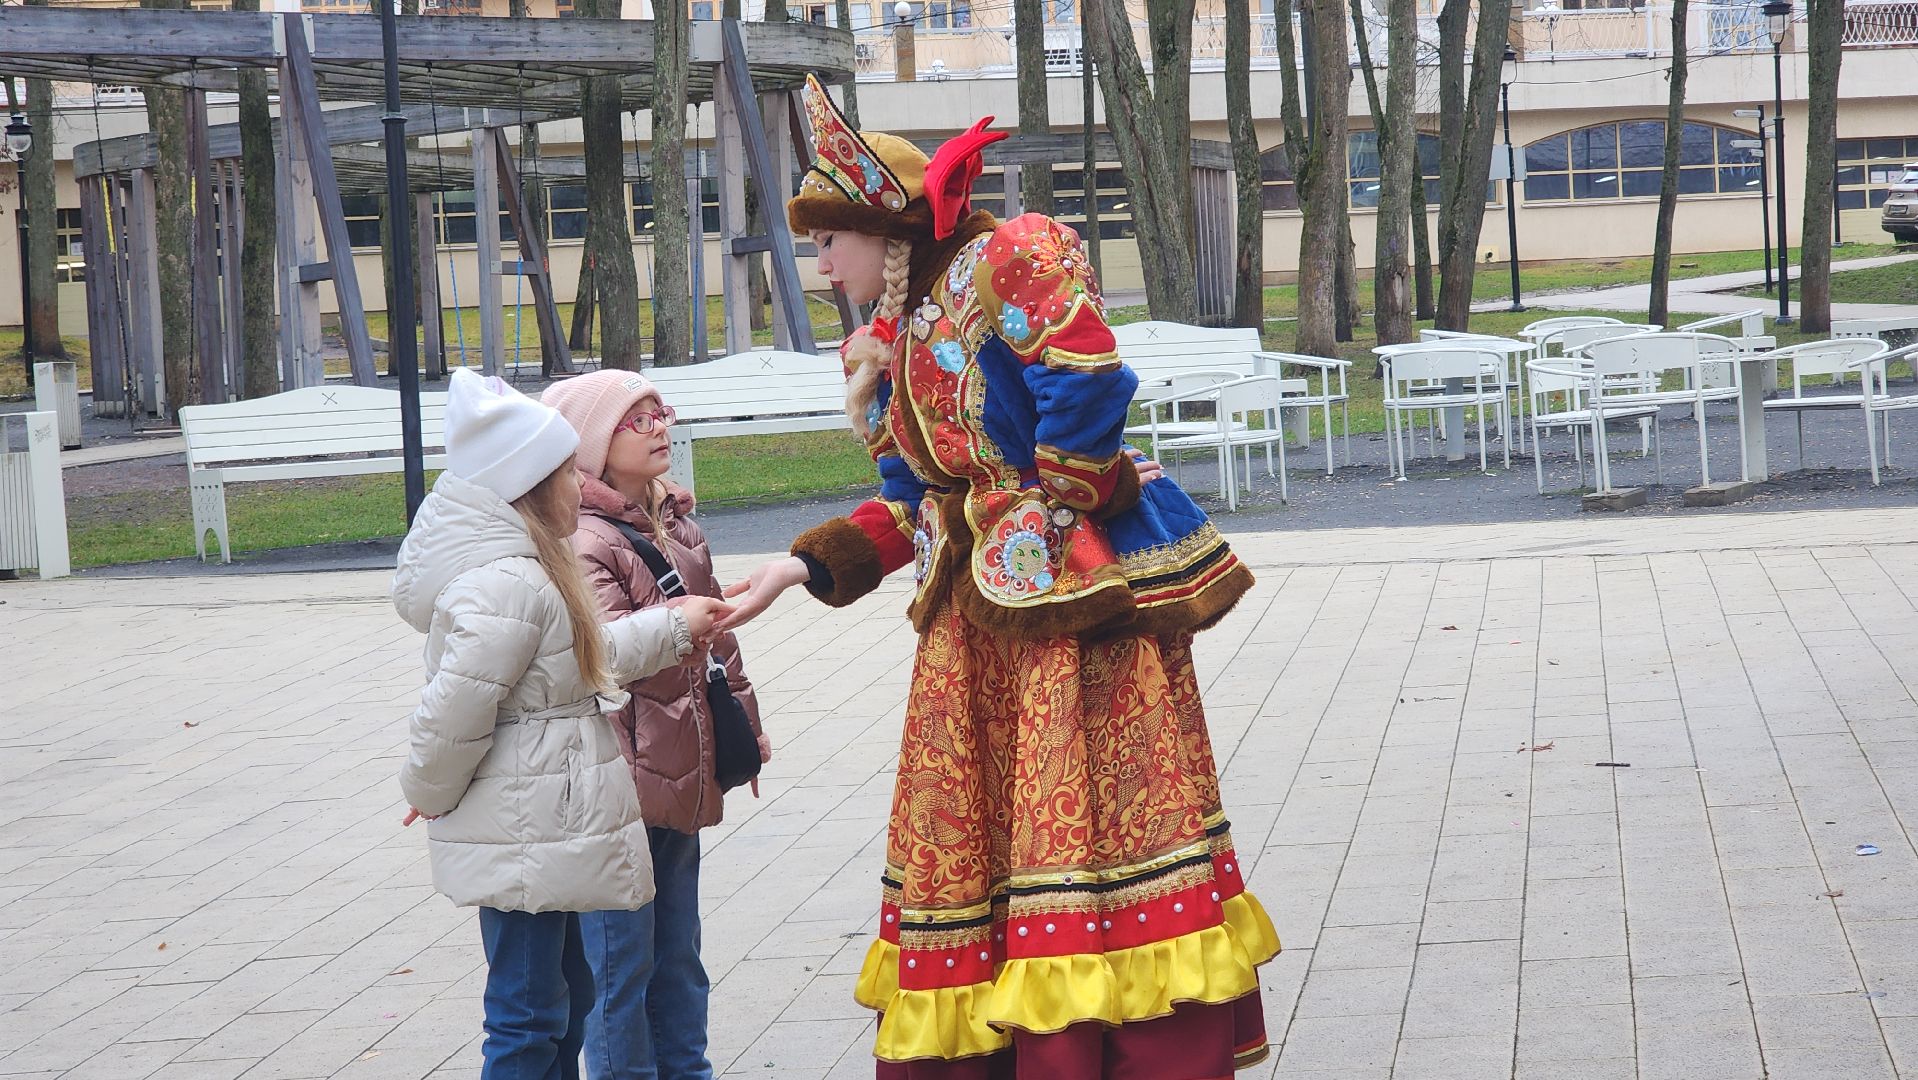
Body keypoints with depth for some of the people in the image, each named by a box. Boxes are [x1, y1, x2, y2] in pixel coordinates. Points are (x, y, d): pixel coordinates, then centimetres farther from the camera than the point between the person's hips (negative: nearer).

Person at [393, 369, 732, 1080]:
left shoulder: (514, 565, 10)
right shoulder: (507, 585, -24)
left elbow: (581, 661, 22)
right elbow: (451, 717, -25)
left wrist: (671, 630, 27)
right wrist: (430, 795, -8)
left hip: (540, 835, 11)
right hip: (519, 846, -11)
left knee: (566, 995, 20)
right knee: (528, 1022, -2)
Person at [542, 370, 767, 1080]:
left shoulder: (676, 526, 14)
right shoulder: (583, 541, -14)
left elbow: (714, 634, 25)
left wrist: (745, 721, 28)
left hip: (680, 775, 9)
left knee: (678, 957, 17)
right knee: (623, 966, -3)